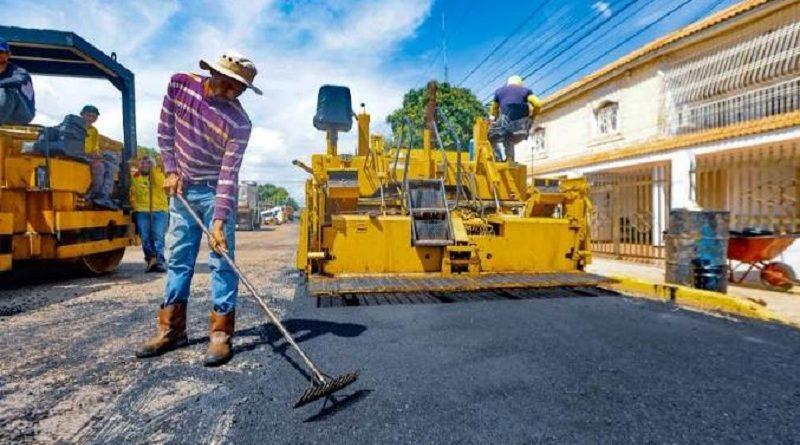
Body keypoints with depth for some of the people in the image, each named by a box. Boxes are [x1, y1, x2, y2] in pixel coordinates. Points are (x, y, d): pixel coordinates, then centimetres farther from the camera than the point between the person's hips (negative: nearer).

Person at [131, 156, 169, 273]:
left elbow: (160, 184, -9)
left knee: (158, 237, -7)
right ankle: (150, 261, 8)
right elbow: (132, 194, 14)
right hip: (141, 211, 1)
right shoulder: (134, 176, 14)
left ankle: (159, 262, -8)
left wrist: (153, 169, -10)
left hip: (159, 210, -1)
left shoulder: (158, 174, 12)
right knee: (145, 238, -1)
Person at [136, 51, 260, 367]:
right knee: (177, 258, 9)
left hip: (216, 192, -4)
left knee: (221, 260, -6)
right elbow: (165, 130, 7)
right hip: (182, 187, 5)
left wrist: (219, 221, -30)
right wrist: (171, 170, -1)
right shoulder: (180, 84, -5)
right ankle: (171, 329, 21)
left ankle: (221, 333, 3)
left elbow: (228, 175, -23)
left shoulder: (239, 123, -20)